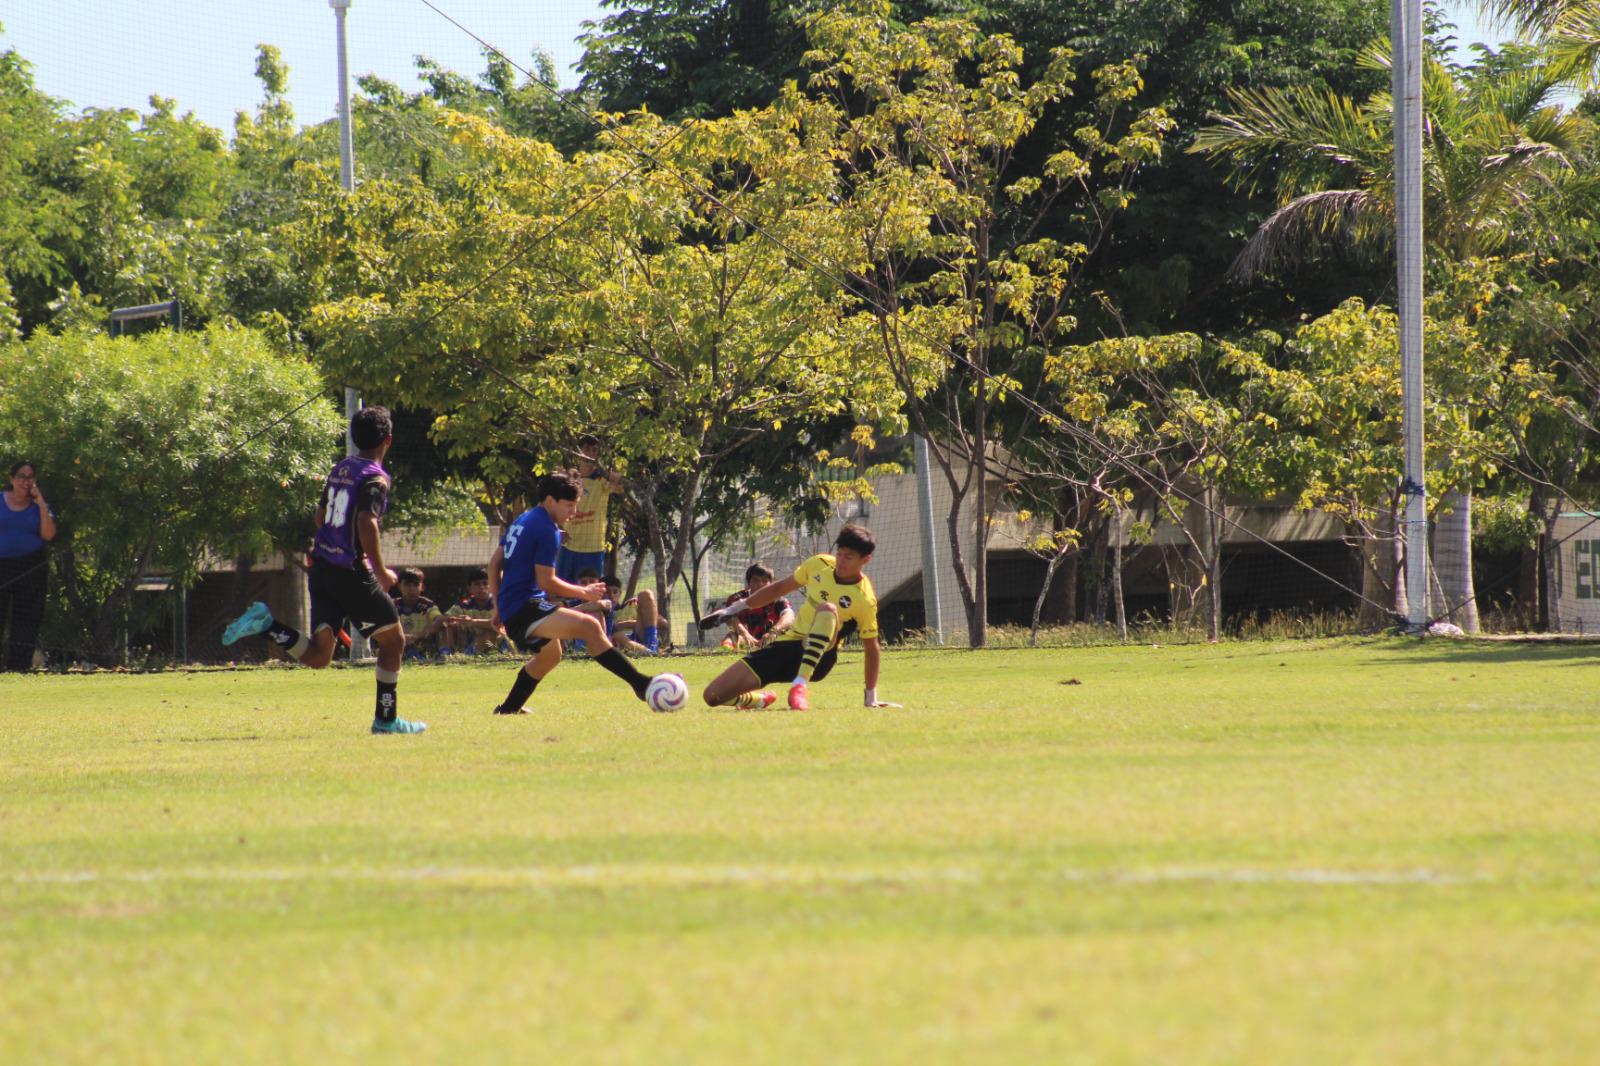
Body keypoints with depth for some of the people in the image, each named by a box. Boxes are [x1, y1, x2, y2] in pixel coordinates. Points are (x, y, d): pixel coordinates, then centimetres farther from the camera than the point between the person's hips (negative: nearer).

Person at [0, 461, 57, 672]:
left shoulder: (38, 505, 7)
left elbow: (48, 535, -5)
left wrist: (41, 505, -7)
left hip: (31, 567, 1)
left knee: (27, 618, 0)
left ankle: (18, 663, 2)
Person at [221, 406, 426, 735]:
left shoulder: (340, 469, 14)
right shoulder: (375, 477, -11)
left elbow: (321, 515, 23)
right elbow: (367, 522, -25)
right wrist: (380, 571, -19)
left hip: (322, 568, 7)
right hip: (352, 572, -7)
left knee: (317, 656, 3)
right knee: (393, 639, 11)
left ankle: (265, 624, -15)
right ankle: (386, 718, 12)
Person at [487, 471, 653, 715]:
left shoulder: (522, 521, 18)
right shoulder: (547, 530, -11)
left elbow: (494, 564, 23)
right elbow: (546, 581, -15)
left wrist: (498, 606, 30)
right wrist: (584, 593, -4)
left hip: (509, 611, 10)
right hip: (525, 609, -10)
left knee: (550, 654, 36)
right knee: (589, 626, -28)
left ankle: (508, 708, 46)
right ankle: (640, 684, -42)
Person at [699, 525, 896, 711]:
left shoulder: (865, 600, -13)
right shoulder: (819, 564, 1)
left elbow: (872, 648, -5)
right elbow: (780, 588, 15)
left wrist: (871, 699, -4)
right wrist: (735, 609, 18)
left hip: (818, 658, -5)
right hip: (788, 644, 5)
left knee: (828, 609, -38)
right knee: (713, 695, -5)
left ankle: (801, 684, -42)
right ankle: (760, 700, 29)